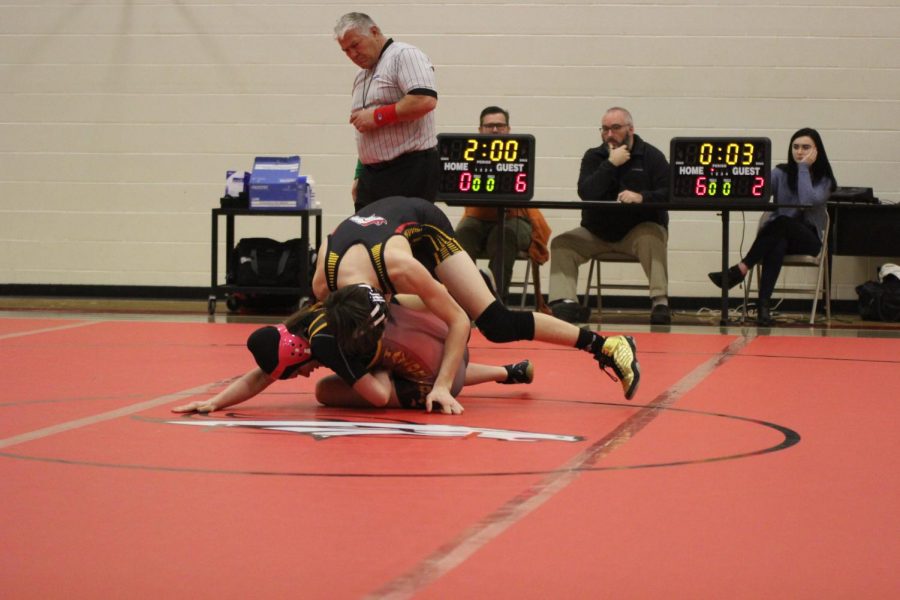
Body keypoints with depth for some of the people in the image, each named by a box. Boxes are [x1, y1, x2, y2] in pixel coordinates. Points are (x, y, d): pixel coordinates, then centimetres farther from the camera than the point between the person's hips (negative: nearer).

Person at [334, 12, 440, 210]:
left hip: (410, 171, -9)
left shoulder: (405, 56, -7)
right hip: (373, 174, 9)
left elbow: (425, 100, -22)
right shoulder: (362, 76, 22)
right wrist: (360, 175, 18)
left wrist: (378, 116, -15)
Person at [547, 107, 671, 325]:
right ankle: (564, 302, -32)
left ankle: (660, 302, -42)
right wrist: (611, 164, -19)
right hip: (597, 231, 3)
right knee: (561, 243, -17)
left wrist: (642, 197, -33)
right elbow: (585, 193, -14)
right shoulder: (593, 157, 4)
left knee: (652, 239, -36)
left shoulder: (651, 156, -2)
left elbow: (669, 193, -15)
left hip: (638, 229, -3)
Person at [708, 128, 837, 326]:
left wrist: (804, 168, -14)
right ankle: (763, 305, -49)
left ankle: (740, 270, -37)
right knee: (778, 244, -37)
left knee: (781, 223, -36)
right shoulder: (781, 173, 7)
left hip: (808, 238, -2)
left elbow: (808, 201, -21)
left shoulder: (824, 179, 0)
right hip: (778, 235, 2)